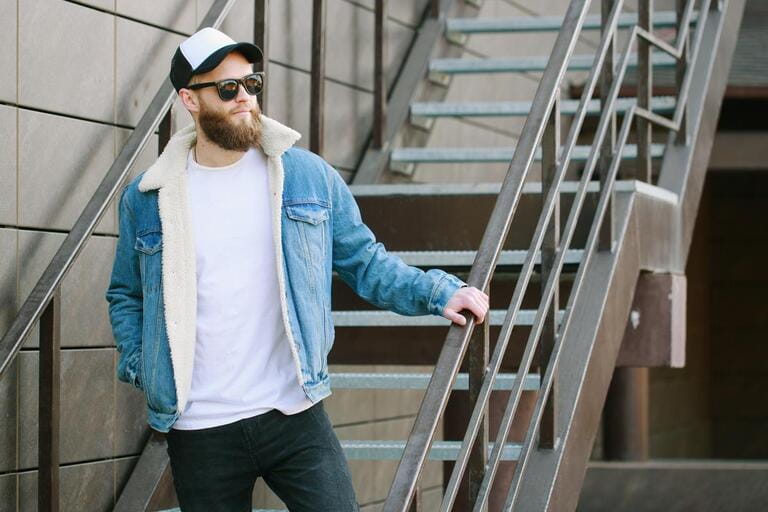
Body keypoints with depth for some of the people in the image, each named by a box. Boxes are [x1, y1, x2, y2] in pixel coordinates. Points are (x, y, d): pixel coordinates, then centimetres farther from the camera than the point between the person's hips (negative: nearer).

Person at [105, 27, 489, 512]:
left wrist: (437, 291, -6)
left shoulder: (308, 175, 2)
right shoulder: (146, 199, 3)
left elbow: (365, 261, 7)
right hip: (199, 431, 1)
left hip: (295, 416, 0)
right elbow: (126, 296, 13)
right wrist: (140, 367, -2)